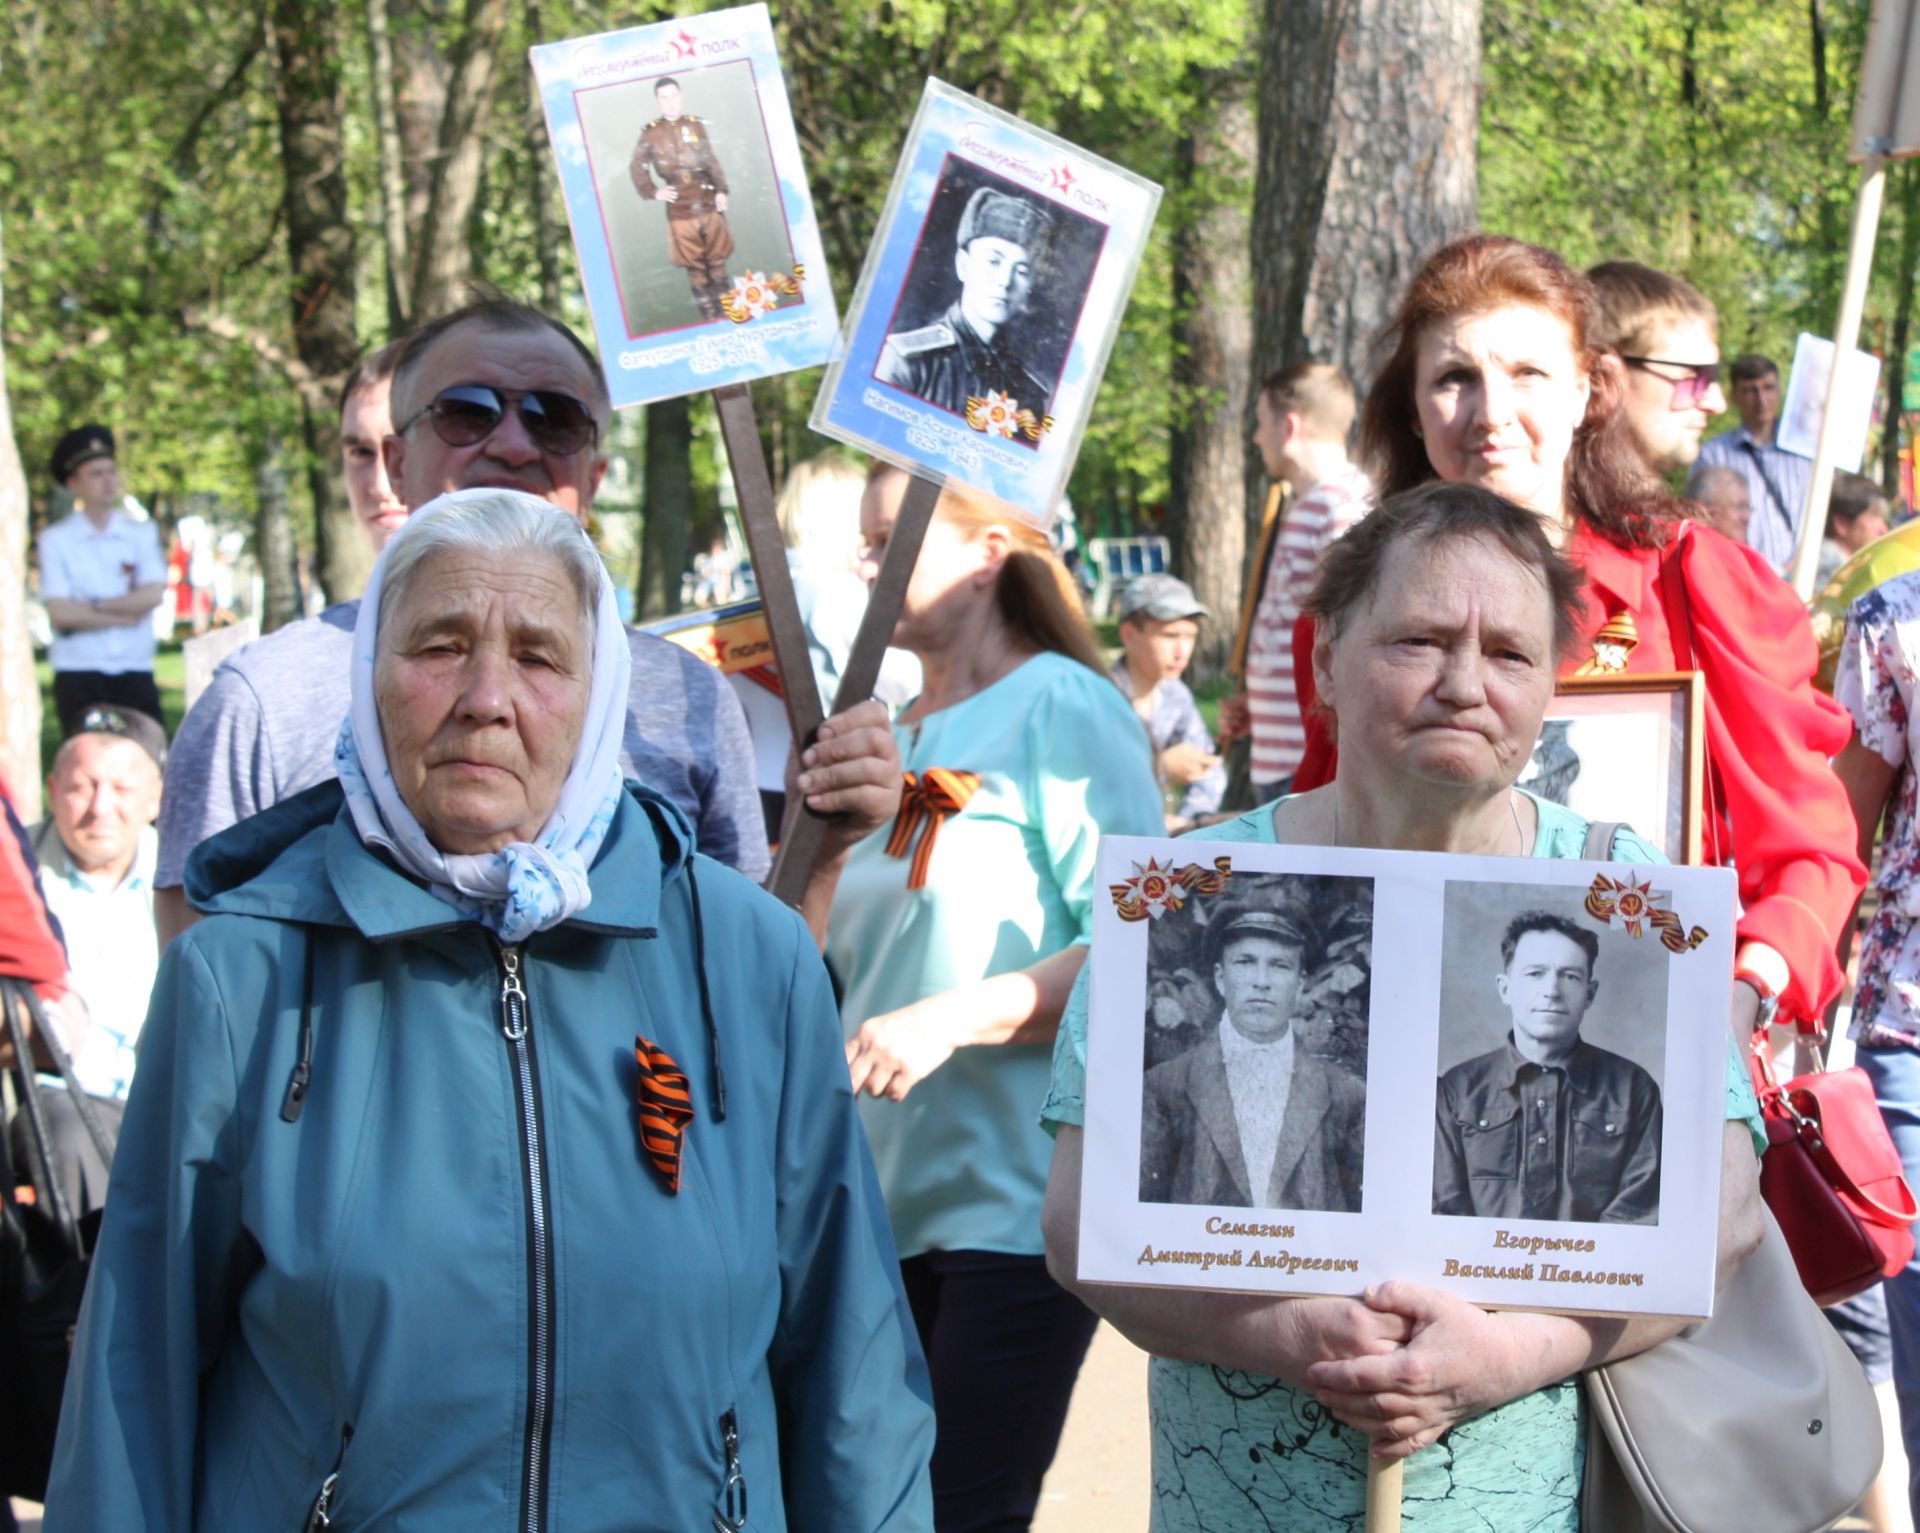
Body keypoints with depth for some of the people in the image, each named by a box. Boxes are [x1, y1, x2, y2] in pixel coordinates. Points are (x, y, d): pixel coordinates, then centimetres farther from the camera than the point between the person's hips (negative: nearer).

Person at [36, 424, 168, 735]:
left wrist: (94, 605, -7)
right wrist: (126, 613, -6)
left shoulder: (142, 534, 10)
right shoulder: (55, 540, 1)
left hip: (135, 671, 2)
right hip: (78, 676, -2)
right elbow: (60, 613, -8)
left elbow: (154, 595, -3)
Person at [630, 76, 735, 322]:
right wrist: (653, 192, -3)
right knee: (694, 266, 2)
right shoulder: (651, 133, 0)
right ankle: (709, 316, 8)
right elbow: (637, 167, 8)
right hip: (679, 209, -2)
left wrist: (721, 191, 0)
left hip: (709, 204, 2)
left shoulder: (696, 125, 6)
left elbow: (712, 161, 9)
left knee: (718, 259, 6)